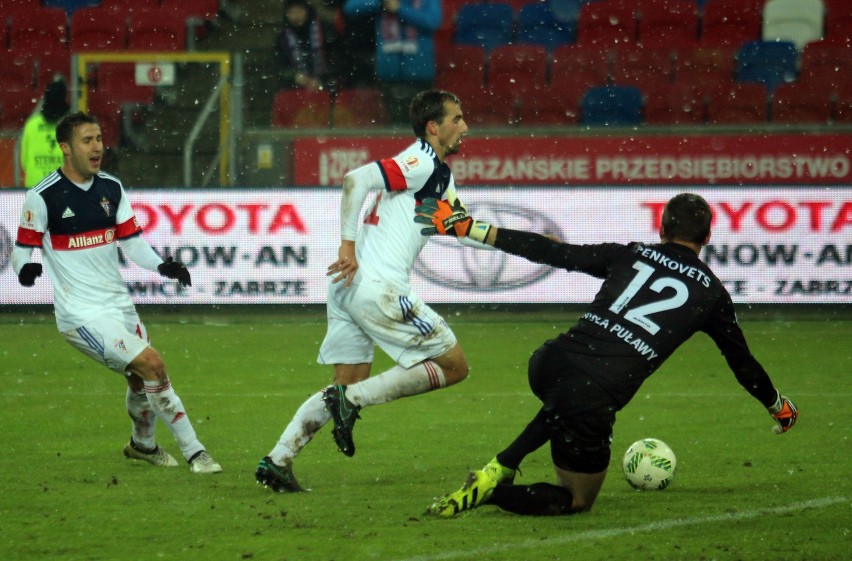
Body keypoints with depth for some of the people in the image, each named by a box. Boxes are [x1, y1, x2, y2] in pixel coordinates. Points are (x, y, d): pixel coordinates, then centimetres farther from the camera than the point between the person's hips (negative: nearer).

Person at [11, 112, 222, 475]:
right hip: (81, 313, -7)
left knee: (141, 379, 18)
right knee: (152, 364, -18)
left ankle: (142, 444, 48)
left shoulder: (111, 188, 5)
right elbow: (23, 248, -7)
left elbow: (131, 242, 6)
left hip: (118, 303, 7)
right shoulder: (42, 197, -13)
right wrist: (26, 268, -30)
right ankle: (193, 452, -11)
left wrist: (162, 266, -11)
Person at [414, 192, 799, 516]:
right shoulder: (710, 292, 14)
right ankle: (492, 488, -9)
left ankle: (503, 467, 21)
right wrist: (779, 407, 44)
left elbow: (549, 251, 12)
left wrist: (466, 227, 17)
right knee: (577, 500, 18)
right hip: (594, 404, -4)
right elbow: (742, 361, 25)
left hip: (547, 366, 4)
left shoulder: (629, 255, 15)